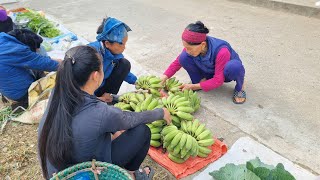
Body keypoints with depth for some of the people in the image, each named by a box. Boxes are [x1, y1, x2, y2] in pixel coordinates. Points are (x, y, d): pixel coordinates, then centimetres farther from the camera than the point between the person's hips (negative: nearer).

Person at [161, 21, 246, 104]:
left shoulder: (221, 51, -38)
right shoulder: (192, 47, -23)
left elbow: (218, 81, -31)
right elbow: (178, 61, -8)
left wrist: (194, 87, -31)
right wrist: (164, 77, -23)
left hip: (226, 73, -3)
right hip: (209, 73, 4)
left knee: (234, 66, -43)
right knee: (183, 57, -21)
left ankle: (239, 87, -8)